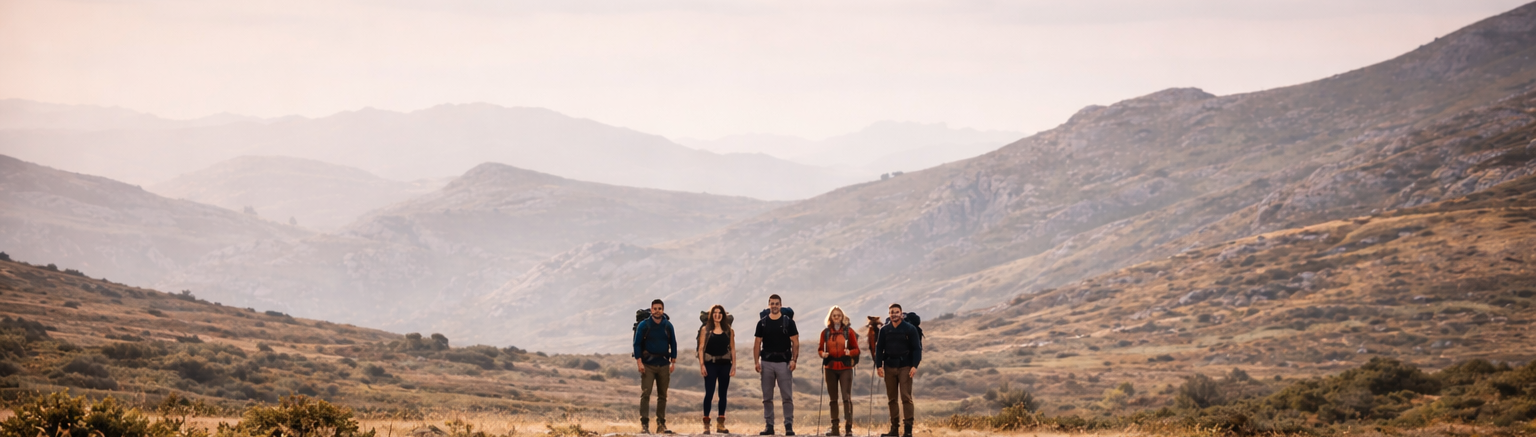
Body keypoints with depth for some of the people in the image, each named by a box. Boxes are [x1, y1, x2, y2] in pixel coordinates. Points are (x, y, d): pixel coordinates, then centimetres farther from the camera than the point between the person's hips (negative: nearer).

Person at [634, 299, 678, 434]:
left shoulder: (668, 326, 7)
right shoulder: (643, 325, -2)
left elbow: (673, 344, 11)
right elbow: (637, 344, -3)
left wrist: (673, 363, 5)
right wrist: (639, 362, -11)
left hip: (664, 365, 3)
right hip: (647, 365, -3)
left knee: (662, 396, 5)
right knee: (645, 394, -11)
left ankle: (661, 425, 10)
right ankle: (644, 424, -12)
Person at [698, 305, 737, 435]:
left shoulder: (728, 330, 8)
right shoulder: (705, 330, 2)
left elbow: (732, 348, 8)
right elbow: (701, 348, -2)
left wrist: (733, 365, 1)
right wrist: (702, 365, -11)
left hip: (725, 364, 3)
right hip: (710, 364, -3)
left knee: (723, 394, 6)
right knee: (709, 393, -7)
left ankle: (720, 424, 12)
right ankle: (706, 425, -3)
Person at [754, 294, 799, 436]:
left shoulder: (788, 322, 2)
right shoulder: (762, 323, 8)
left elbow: (795, 342, 0)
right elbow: (757, 343, 8)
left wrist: (794, 360, -11)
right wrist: (756, 361, -3)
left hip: (784, 363, -2)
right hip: (767, 363, 2)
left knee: (787, 396, -5)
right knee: (767, 397, 5)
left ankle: (789, 425, -3)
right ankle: (769, 425, 10)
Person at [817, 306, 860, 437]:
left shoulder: (848, 332, 2)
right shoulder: (825, 332, 7)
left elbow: (856, 349, 3)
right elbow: (820, 349, 10)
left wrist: (850, 352, -18)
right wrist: (822, 354, -12)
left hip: (845, 368, -3)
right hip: (830, 368, 3)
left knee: (847, 397, -10)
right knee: (833, 398, 6)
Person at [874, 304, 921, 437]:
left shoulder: (910, 329, -1)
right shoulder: (884, 330, 8)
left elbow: (916, 348, -3)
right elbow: (879, 348, 8)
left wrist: (914, 366, -12)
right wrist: (878, 365, -2)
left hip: (905, 367, -4)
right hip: (889, 366, 4)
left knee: (906, 397, -8)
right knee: (892, 399, 6)